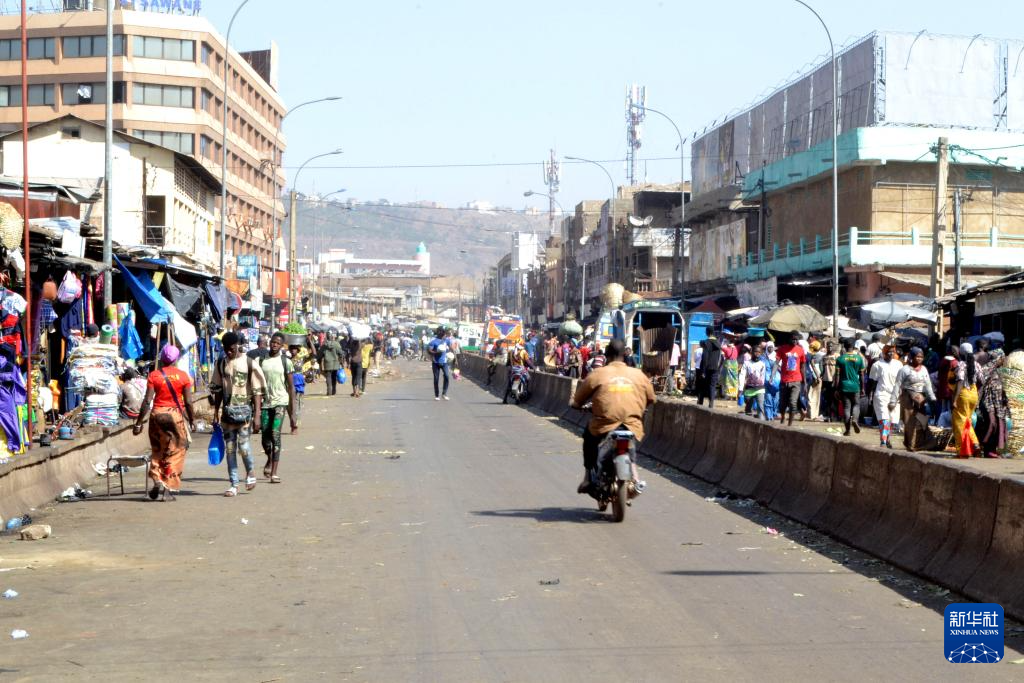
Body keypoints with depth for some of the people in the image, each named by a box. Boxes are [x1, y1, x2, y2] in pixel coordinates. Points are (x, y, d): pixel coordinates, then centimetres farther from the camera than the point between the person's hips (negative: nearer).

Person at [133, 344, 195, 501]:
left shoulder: (154, 375, -2)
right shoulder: (183, 376, -1)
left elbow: (147, 401, -5)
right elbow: (188, 402, -2)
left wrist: (139, 422, -1)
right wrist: (192, 420, 10)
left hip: (157, 413, 1)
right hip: (176, 414, -1)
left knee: (157, 450, 18)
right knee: (175, 452, 6)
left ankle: (157, 481, 3)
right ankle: (170, 489, 3)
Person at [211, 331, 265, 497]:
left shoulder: (250, 364, -4)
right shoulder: (221, 364, 8)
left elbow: (257, 391, -5)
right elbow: (217, 389, 15)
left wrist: (257, 415, -10)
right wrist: (216, 413, 12)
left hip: (244, 410, -4)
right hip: (227, 411, 4)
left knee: (243, 444, -12)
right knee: (229, 448, 4)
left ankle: (250, 473, 17)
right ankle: (234, 484, 10)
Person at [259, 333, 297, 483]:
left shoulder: (285, 362, 1)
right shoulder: (261, 359, 6)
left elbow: (291, 387, 2)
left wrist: (292, 414, -3)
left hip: (280, 403, -2)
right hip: (264, 403, 2)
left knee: (275, 435, -14)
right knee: (265, 437, 6)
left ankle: (274, 473, -12)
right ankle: (270, 460, 38)